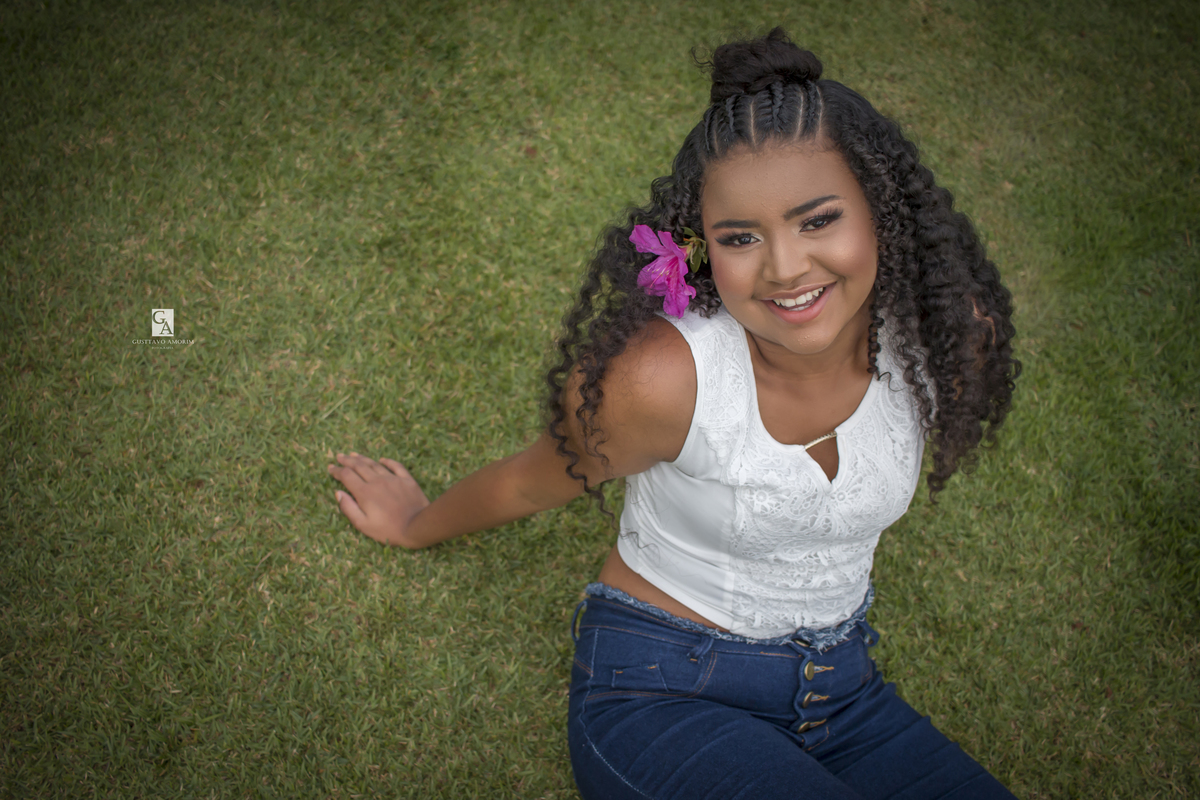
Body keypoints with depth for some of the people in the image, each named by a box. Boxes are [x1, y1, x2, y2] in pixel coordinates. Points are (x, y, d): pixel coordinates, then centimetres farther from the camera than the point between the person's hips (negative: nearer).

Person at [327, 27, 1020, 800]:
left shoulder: (948, 341, -13)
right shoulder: (665, 376, -26)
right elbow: (533, 484, -5)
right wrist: (416, 524, 14)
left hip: (843, 696, 4)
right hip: (661, 697, -4)